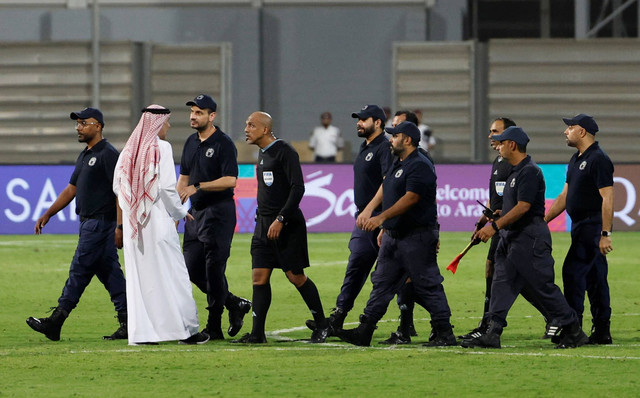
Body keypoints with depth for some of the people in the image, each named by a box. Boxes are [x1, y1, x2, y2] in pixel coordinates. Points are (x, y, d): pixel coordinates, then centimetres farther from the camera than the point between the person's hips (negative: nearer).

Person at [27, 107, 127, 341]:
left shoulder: (108, 154, -11)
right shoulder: (85, 156, 19)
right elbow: (71, 189, 23)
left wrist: (120, 226, -23)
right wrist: (47, 215, 17)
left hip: (100, 223, -10)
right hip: (89, 223, 10)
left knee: (79, 271, -7)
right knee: (109, 273, 7)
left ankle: (56, 322, -5)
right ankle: (127, 324, 7)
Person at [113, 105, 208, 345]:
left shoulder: (129, 149, 9)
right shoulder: (161, 148, -8)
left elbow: (117, 186, 9)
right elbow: (167, 187, -14)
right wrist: (180, 212, 0)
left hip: (132, 223, 5)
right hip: (158, 220, -5)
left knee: (138, 276, 6)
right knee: (171, 275, -1)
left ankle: (141, 332, 3)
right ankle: (186, 330, 1)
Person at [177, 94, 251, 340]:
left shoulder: (223, 144, -10)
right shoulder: (191, 143, 14)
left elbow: (230, 180, -18)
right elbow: (183, 178, 20)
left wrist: (198, 187, -21)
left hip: (219, 212, -8)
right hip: (196, 213, 8)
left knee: (214, 270, -8)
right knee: (192, 269, 6)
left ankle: (214, 327, -2)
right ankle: (234, 304, 22)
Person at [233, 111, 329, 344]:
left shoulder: (284, 152, -12)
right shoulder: (262, 154, 15)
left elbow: (298, 188, -18)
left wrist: (280, 219, -22)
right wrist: (261, 218, 18)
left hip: (287, 226, -8)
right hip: (264, 225, 8)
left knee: (295, 276, -3)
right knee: (259, 277, 0)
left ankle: (322, 325, 11)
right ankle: (257, 334, 0)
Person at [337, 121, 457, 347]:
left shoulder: (419, 166, -16)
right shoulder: (398, 165, 17)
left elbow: (410, 198, -25)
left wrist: (382, 218, -29)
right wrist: (385, 227, 21)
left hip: (417, 237, -10)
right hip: (394, 236, 10)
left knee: (427, 285, -6)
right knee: (382, 282, 8)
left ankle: (444, 334, -1)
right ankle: (364, 331, 9)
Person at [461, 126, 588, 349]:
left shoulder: (530, 172, -16)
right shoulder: (515, 172, 15)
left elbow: (523, 206, -23)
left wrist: (495, 226, -23)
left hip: (530, 237, -10)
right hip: (511, 237, 10)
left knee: (543, 285, -4)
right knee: (501, 283, 3)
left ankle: (573, 331, 5)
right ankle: (492, 334, 0)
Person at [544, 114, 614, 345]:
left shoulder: (598, 160, -14)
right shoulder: (576, 160, 17)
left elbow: (607, 198, -19)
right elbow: (565, 196, 22)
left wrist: (605, 234, -24)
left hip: (593, 226, -10)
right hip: (581, 226, 10)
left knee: (573, 272, -13)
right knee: (594, 277, 10)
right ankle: (602, 332, 13)